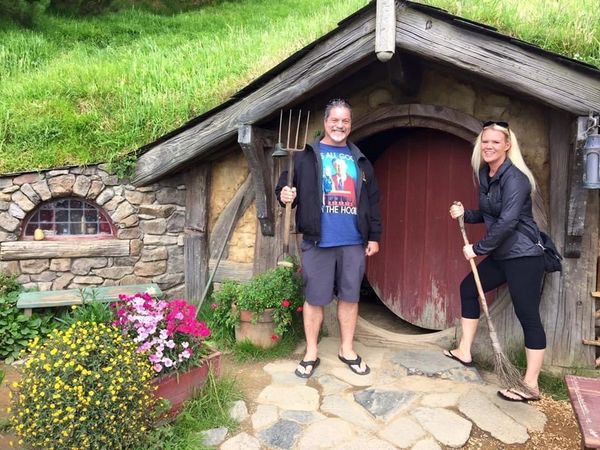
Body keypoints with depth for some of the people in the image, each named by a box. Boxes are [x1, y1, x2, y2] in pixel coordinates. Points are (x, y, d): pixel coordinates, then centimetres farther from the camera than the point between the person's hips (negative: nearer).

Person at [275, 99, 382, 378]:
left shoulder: (360, 160, 14)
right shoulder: (306, 156, 3)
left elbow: (372, 201, 15)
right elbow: (285, 184, 0)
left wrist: (374, 236, 10)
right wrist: (284, 194, -24)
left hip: (354, 242, 3)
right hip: (318, 241, -3)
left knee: (350, 296, 11)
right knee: (315, 298, 4)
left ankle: (347, 350, 27)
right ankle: (311, 353, 20)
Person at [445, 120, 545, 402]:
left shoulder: (514, 178, -18)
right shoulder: (485, 175, 8)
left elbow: (507, 222, -25)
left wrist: (477, 248, -17)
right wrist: (465, 214, 1)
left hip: (523, 256, -10)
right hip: (500, 254, 10)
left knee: (527, 315, -4)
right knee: (468, 288, 15)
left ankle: (531, 385, 5)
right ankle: (464, 352, 27)